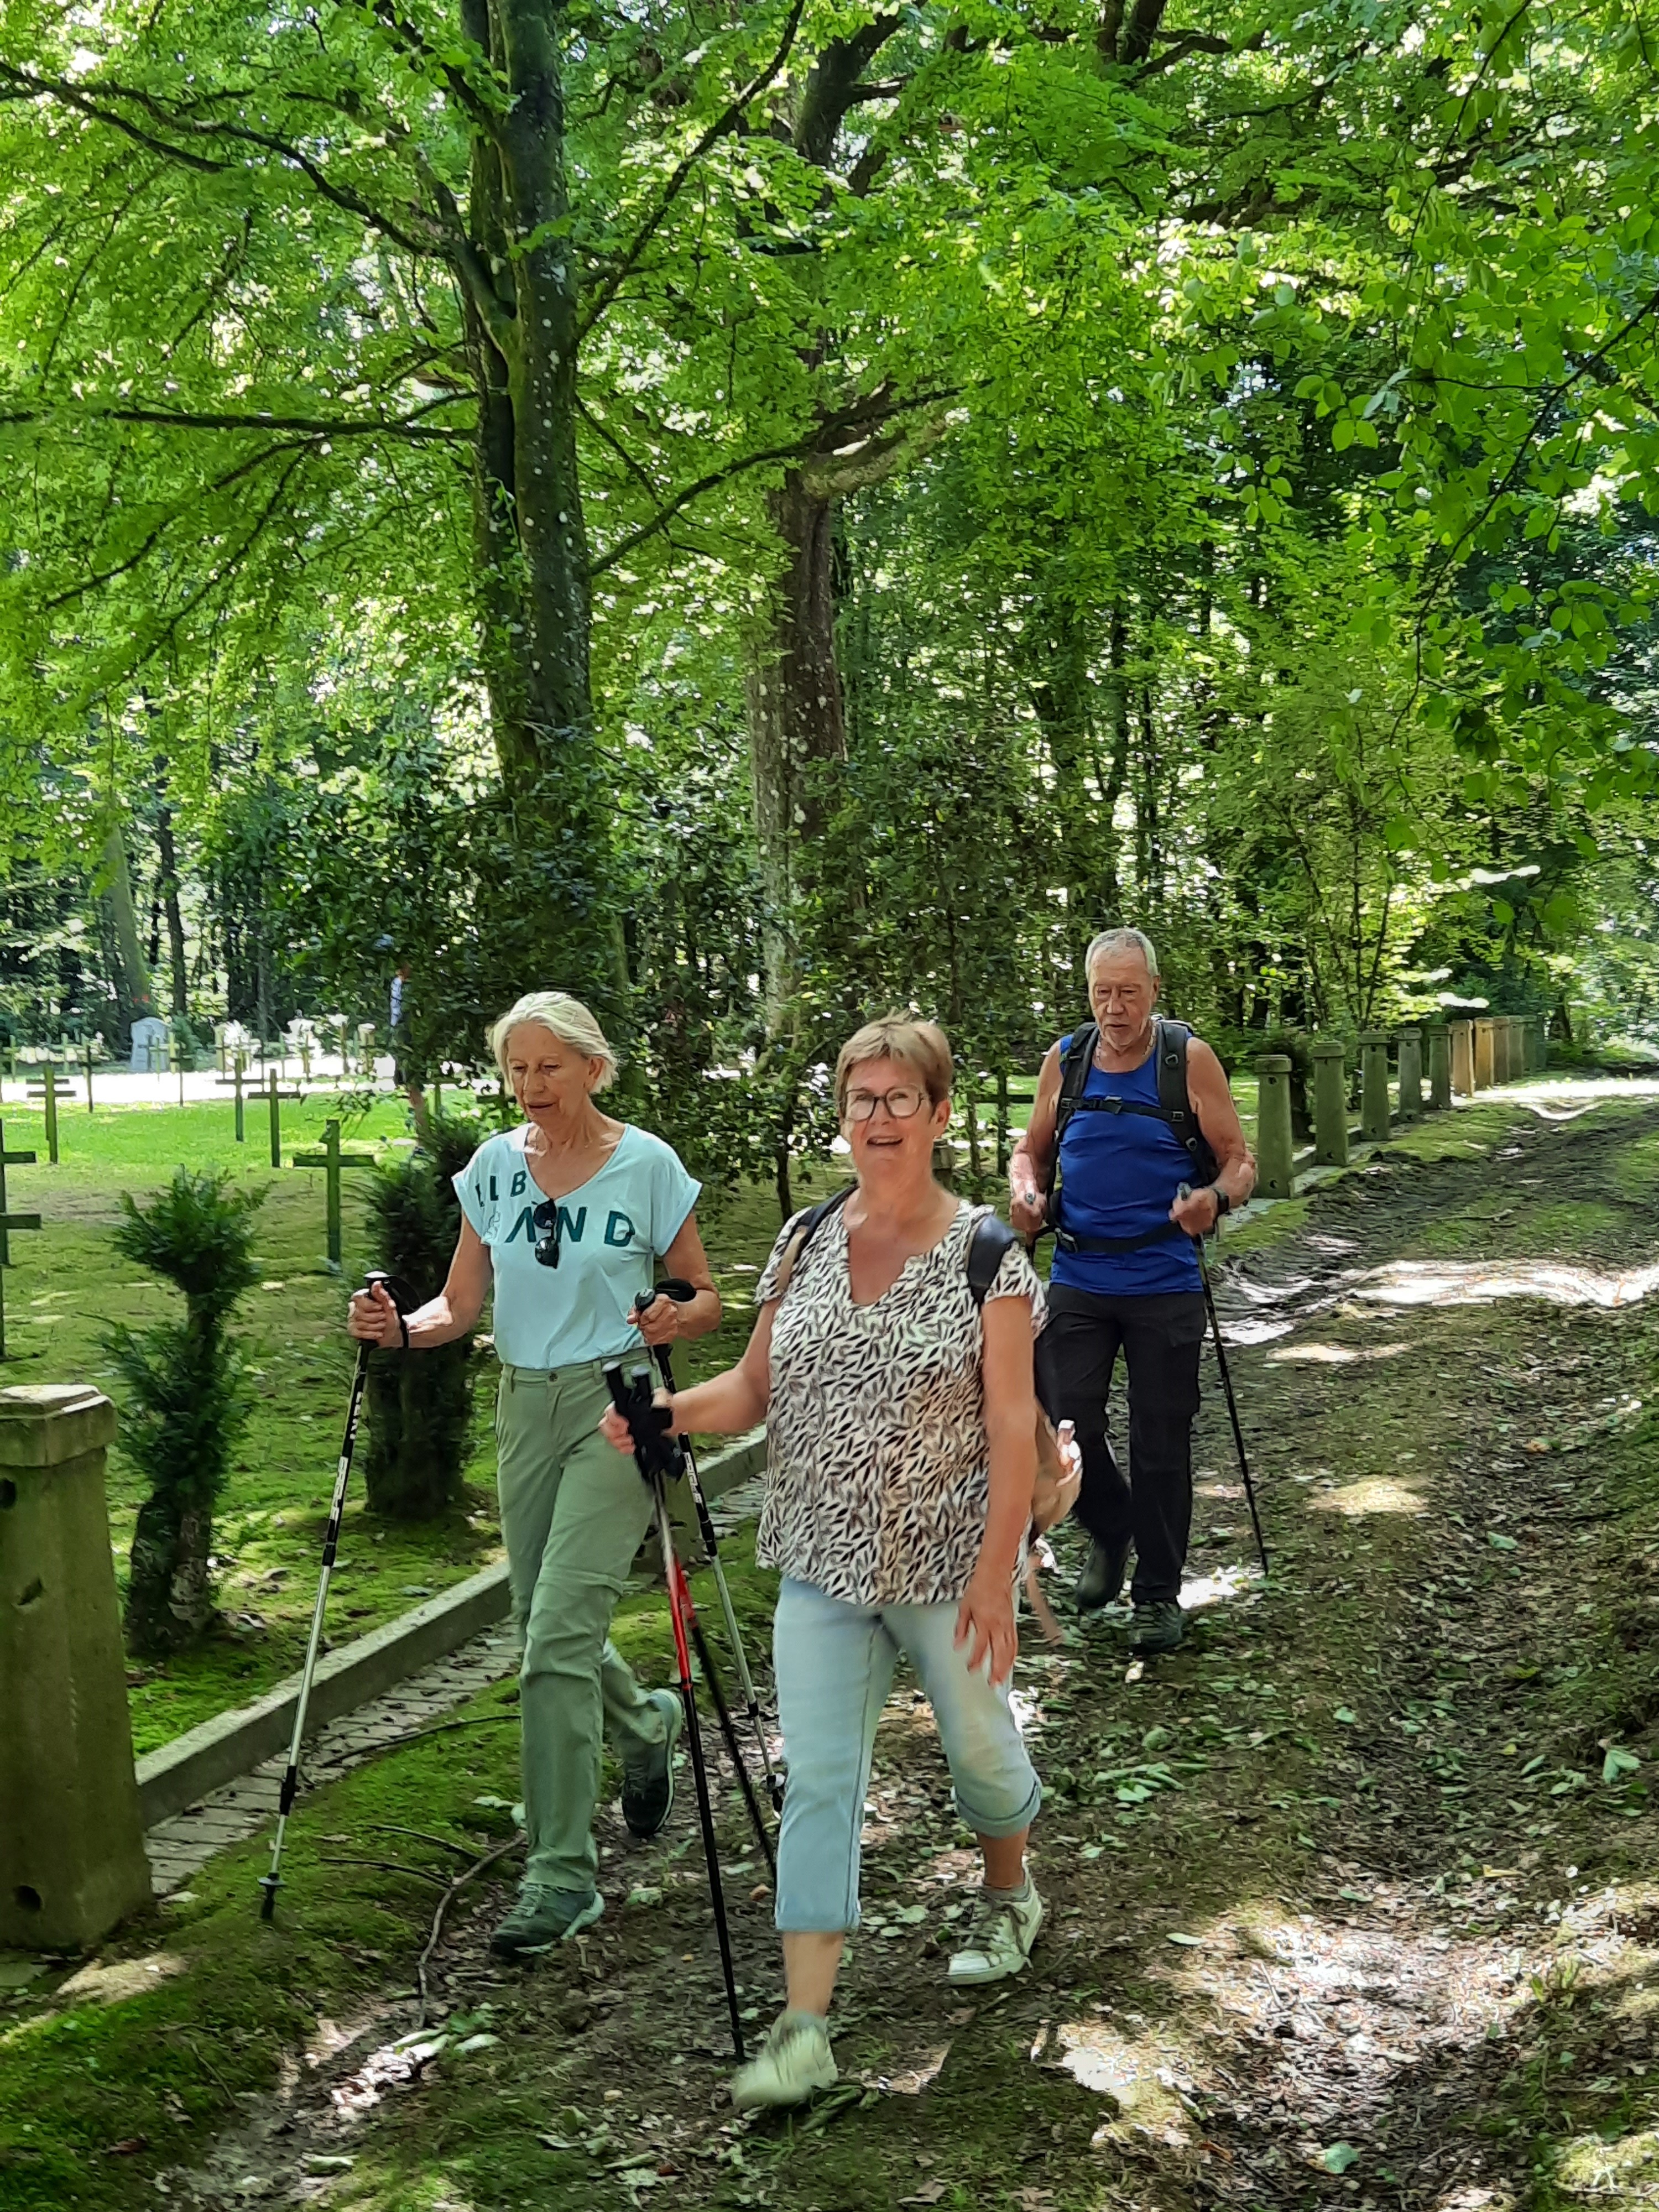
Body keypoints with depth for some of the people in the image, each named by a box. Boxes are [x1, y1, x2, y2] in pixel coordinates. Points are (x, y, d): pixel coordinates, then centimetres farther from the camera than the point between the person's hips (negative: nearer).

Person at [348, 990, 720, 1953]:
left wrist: (677, 1319, -22)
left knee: (558, 1634, -12)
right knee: (548, 1627, 13)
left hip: (615, 1408, -5)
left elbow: (707, 1298, 0)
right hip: (525, 1408, 5)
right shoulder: (494, 1167, 4)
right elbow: (462, 1305, 7)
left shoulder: (647, 1165, -7)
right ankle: (648, 1723, 46)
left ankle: (564, 1874, -2)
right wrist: (401, 1329, -13)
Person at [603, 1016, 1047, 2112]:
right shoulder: (806, 1241, 3)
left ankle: (1011, 1894, 48)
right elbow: (755, 1386, 6)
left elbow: (1013, 1423, -13)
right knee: (818, 1777, -1)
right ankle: (806, 2027, 2)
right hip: (823, 1564, 3)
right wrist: (667, 1410, -14)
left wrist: (994, 1572, -18)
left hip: (945, 1562, -3)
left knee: (977, 1737, 17)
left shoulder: (985, 1247, -11)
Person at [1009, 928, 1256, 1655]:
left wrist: (1216, 1199, -24)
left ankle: (1158, 1593, 22)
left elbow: (1239, 1161, -2)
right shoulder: (1064, 1060, 3)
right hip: (1078, 1277, 2)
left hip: (1165, 1285, -2)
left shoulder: (1190, 1060, -5)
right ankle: (1110, 1532, 27)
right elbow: (1032, 1149, 15)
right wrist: (1026, 1190, -7)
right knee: (1065, 1421, -4)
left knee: (1160, 1443, 5)